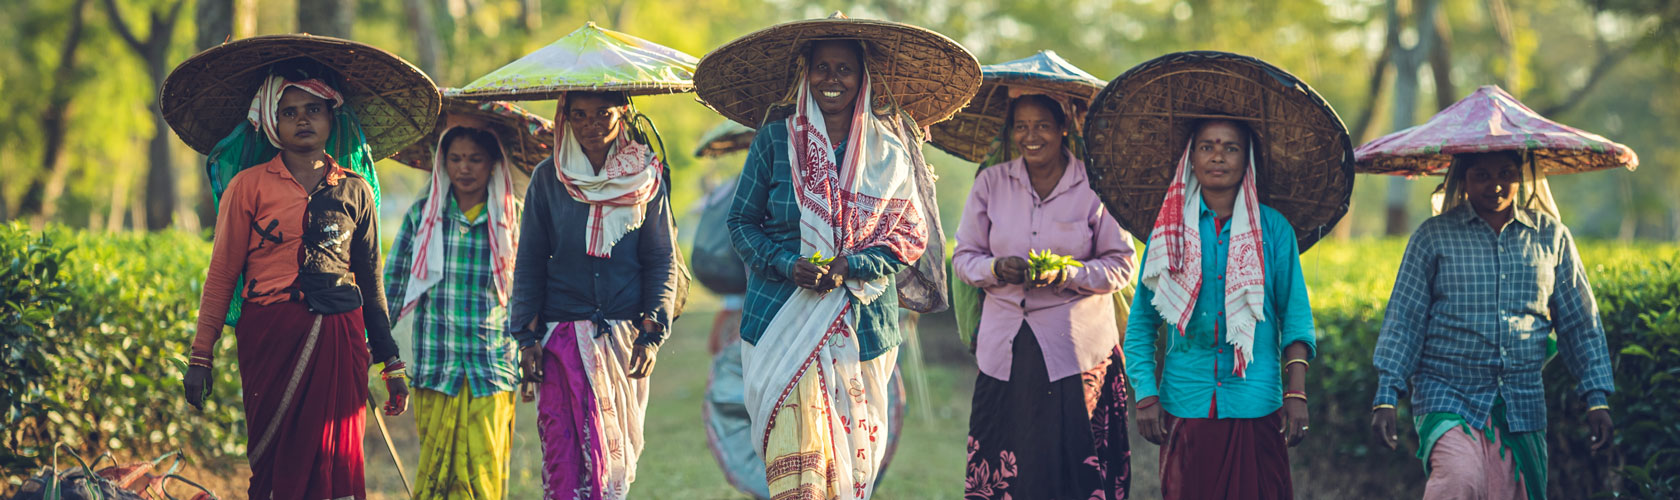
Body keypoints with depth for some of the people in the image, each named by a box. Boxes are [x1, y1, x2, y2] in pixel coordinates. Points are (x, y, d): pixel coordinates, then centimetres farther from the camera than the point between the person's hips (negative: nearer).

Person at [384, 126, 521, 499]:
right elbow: (392, 286, 11)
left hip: (493, 367, -1)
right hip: (436, 367, 1)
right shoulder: (422, 215, 7)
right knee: (436, 469, -3)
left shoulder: (514, 218, 6)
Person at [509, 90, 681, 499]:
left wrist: (652, 334, -2)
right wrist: (528, 337, 1)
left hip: (625, 337, 1)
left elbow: (662, 261, 7)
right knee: (563, 448, -10)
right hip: (563, 335, -1)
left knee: (618, 447, 2)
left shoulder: (647, 177, 6)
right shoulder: (548, 179, 6)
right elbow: (529, 264, 8)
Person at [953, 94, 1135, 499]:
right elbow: (964, 257, 10)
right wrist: (997, 269, -12)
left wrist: (1066, 275, -16)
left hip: (1076, 351, -2)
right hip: (1005, 349, 2)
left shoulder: (1094, 186, 0)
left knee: (1072, 462, -4)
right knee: (1001, 465, -2)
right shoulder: (990, 183, 7)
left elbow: (1120, 265, 1)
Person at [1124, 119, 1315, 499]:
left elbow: (1296, 317, 5)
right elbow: (1141, 322, 9)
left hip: (1256, 410, -1)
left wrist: (1296, 393, -5)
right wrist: (1145, 395, -1)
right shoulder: (1168, 231, 6)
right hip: (1185, 408, 1)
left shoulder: (1273, 229, 5)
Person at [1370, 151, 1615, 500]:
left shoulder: (1551, 236, 9)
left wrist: (1597, 399, 9)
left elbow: (1579, 324, 14)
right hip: (1448, 397, -3)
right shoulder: (1434, 236, 2)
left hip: (1522, 407, 3)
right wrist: (1386, 398, -5)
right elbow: (1403, 321, 3)